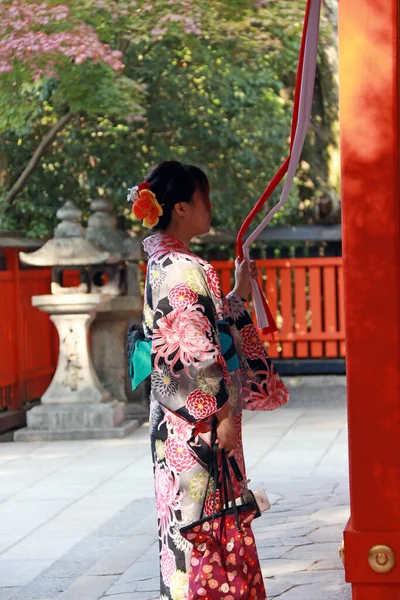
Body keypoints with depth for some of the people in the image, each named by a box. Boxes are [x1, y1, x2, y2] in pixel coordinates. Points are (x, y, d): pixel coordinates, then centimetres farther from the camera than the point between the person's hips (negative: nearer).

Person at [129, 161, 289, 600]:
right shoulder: (187, 269, -18)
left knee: (184, 522, 15)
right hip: (199, 421, -10)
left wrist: (239, 294, 22)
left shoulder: (161, 265, 11)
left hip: (174, 417, 10)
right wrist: (225, 414, -17)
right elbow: (199, 352, -21)